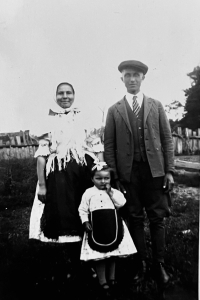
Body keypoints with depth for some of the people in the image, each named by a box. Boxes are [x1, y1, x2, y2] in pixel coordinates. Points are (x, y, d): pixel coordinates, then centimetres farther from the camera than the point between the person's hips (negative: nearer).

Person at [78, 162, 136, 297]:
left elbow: (121, 204, -11)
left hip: (112, 226, 2)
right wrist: (86, 222, -9)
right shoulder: (89, 192, 0)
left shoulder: (114, 192, 5)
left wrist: (110, 192, -12)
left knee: (113, 253, 13)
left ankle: (111, 277, 31)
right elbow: (83, 209, 2)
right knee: (99, 255, 3)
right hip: (96, 227, -2)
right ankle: (102, 281, 17)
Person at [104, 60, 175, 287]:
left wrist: (169, 171, -2)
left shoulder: (156, 106, 9)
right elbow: (109, 146, 3)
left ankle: (158, 264, 18)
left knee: (157, 218, 5)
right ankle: (141, 263, 21)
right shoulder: (114, 111, 6)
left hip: (154, 170, 1)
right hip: (128, 172, 0)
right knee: (134, 219, 7)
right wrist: (113, 177, -4)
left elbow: (167, 139, 6)